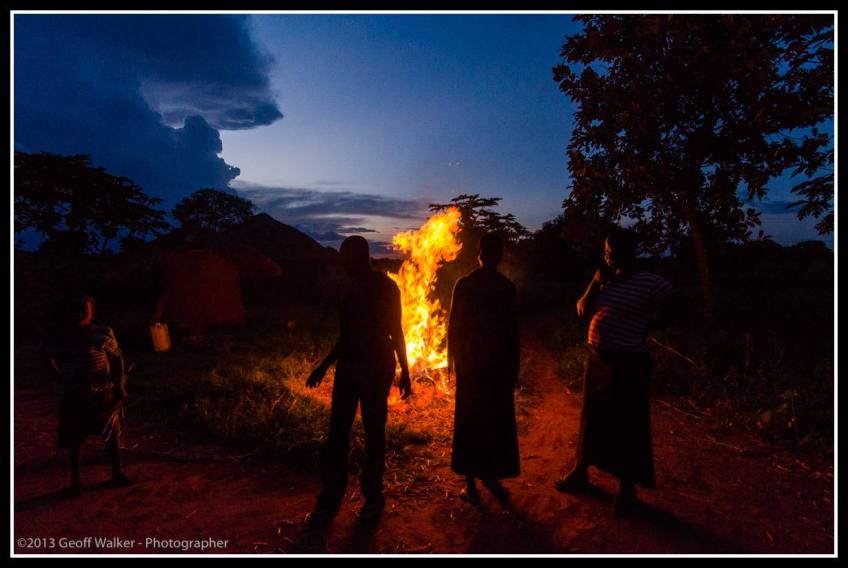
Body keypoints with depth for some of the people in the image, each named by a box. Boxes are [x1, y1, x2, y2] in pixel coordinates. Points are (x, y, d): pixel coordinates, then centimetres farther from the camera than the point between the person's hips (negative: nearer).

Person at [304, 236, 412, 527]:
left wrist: (404, 372, -4)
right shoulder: (352, 287, 9)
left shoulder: (385, 288, -8)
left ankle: (373, 497, 24)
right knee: (336, 434, 6)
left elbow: (395, 332, -5)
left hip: (376, 368, -6)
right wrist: (324, 365, 17)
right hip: (348, 366, 6)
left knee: (374, 432, 6)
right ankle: (328, 501, 17)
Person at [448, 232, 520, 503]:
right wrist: (455, 360, -5)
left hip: (499, 362, 3)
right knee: (470, 420, 4)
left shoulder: (507, 286, 5)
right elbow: (454, 324, -2)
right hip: (471, 362, -2)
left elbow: (513, 328, 7)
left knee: (498, 420, 8)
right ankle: (470, 480, 18)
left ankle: (491, 474, 26)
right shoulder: (464, 285, -3)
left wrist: (514, 364, 7)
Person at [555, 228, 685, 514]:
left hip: (627, 364, -6)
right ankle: (580, 472, 33)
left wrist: (645, 328, -9)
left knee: (627, 425, 6)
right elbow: (583, 311, 5)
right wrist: (596, 282, -6)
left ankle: (627, 488, 24)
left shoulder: (650, 282, -11)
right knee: (593, 418, 17)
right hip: (597, 360, 7)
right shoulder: (607, 281, 8)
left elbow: (677, 308, -7)